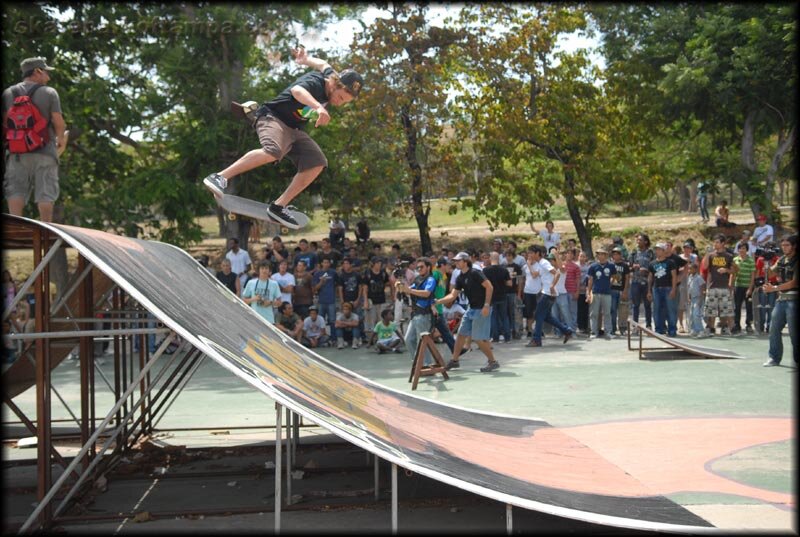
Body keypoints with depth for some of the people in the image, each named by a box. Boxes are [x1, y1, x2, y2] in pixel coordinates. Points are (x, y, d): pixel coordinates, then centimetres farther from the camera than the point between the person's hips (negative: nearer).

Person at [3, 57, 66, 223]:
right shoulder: (49, 92, 0)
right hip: (44, 151, -2)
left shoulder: (8, 93, 10)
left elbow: (4, 123, 5)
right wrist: (60, 138, 12)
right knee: (45, 193, 2)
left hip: (17, 151, 3)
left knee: (15, 190, 3)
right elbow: (58, 122, -6)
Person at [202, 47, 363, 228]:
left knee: (317, 163, -6)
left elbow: (323, 64, 23)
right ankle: (220, 177, -34)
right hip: (272, 117, -9)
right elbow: (297, 90, -48)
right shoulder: (315, 83, -25)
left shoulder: (330, 75, 1)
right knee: (273, 151, -38)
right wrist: (319, 107, -63)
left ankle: (279, 206, -4)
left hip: (293, 129, 9)